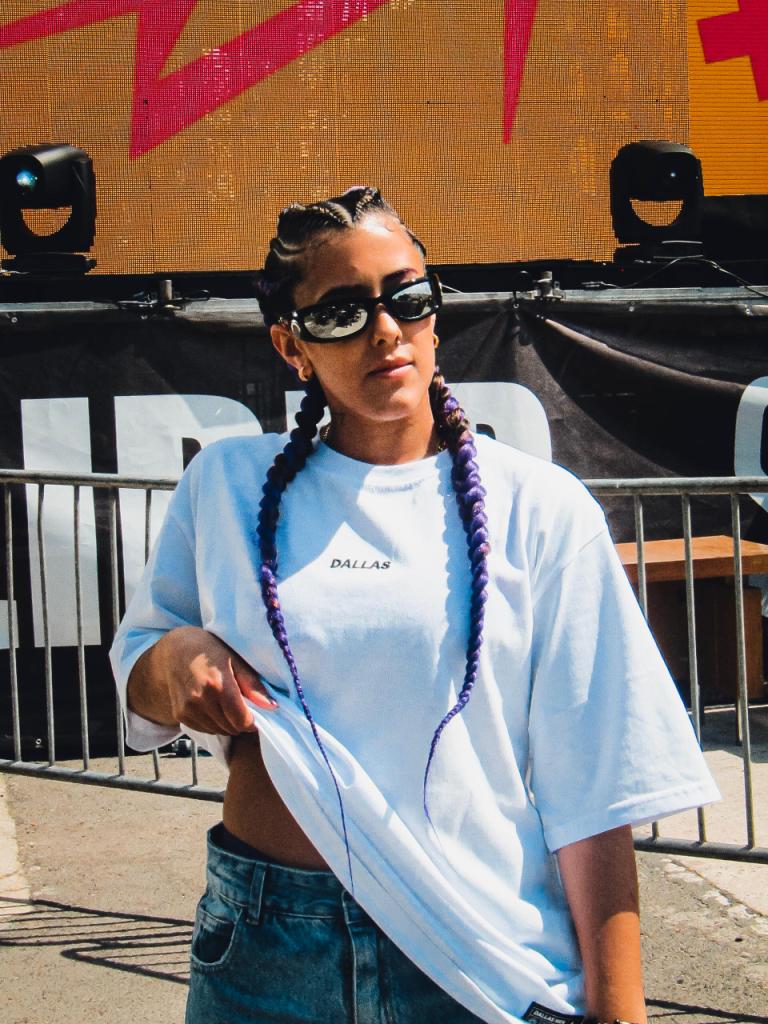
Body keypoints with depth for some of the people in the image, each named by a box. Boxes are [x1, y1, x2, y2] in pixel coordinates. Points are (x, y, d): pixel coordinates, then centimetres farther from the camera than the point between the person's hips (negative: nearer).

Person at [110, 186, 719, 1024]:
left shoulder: (539, 509, -4)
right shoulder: (225, 485, 4)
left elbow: (592, 793, -6)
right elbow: (136, 659, 16)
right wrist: (171, 658, -7)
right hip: (264, 948, 2)